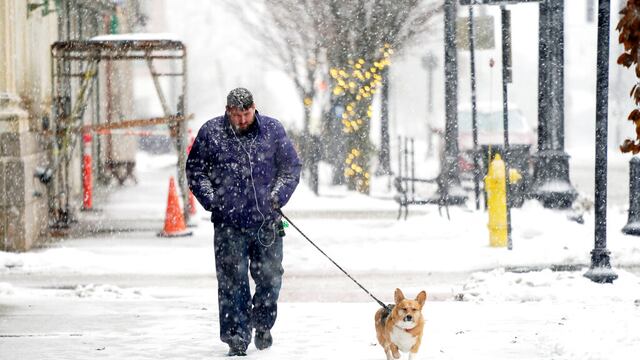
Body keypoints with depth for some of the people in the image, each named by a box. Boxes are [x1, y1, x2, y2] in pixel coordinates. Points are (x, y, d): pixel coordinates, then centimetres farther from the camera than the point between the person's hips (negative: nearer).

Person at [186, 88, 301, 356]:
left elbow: (291, 167, 11)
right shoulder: (211, 132, 1)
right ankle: (237, 339, 0)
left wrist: (277, 196, -3)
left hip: (267, 223, 2)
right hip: (229, 224, -2)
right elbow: (195, 170, 8)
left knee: (270, 279, 8)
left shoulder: (273, 130, 4)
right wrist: (211, 200, -5)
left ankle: (262, 325, 31)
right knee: (232, 282, -5)